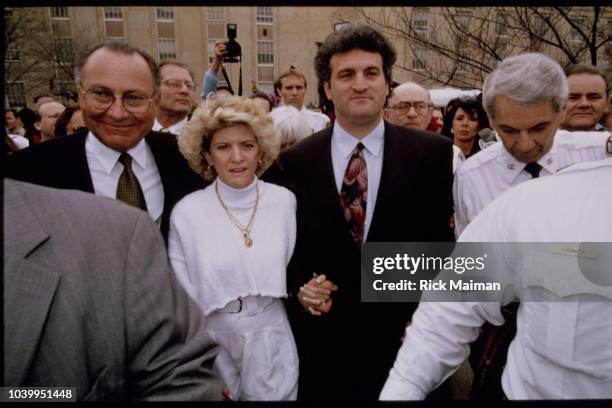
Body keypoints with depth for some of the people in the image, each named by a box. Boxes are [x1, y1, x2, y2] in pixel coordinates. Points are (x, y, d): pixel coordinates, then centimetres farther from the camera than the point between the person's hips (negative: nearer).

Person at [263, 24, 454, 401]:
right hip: (322, 345, 1)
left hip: (405, 340, 0)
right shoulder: (292, 162, -5)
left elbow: (444, 241, -1)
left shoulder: (432, 153, -6)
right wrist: (299, 287, -12)